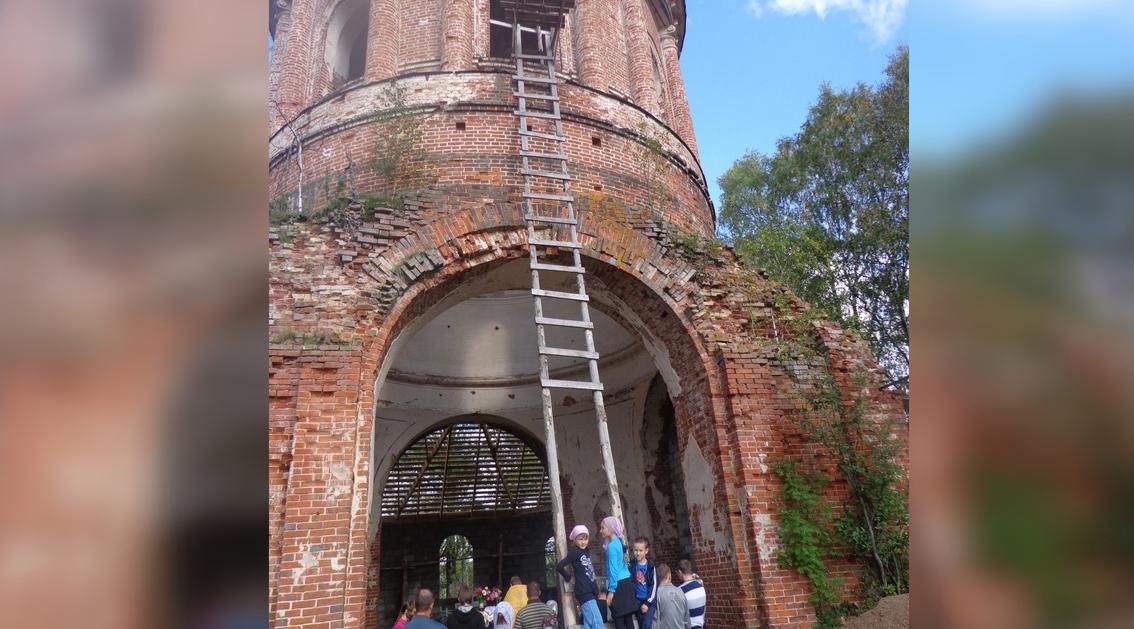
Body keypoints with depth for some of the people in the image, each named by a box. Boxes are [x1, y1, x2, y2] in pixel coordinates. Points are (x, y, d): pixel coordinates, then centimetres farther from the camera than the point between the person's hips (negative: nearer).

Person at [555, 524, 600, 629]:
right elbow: (559, 566, -16)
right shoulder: (575, 552, -10)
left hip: (590, 592, 8)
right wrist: (569, 577, -2)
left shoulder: (585, 552, 15)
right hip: (584, 593, -8)